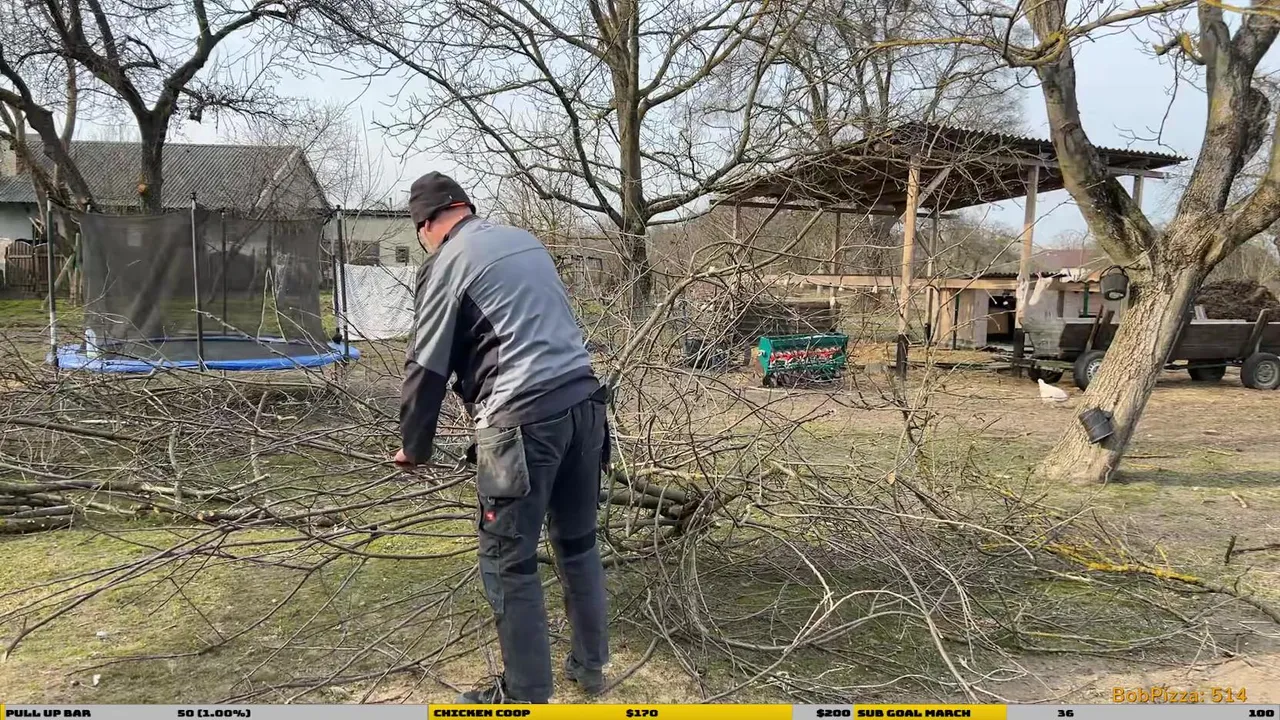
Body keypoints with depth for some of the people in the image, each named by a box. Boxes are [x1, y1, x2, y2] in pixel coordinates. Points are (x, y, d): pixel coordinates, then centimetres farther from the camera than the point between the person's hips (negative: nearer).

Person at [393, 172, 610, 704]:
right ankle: (590, 666, 31)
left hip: (524, 419, -7)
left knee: (509, 563, 4)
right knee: (579, 542, 19)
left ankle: (526, 694, 14)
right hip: (583, 402, 8)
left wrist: (414, 447, 16)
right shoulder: (525, 240, 20)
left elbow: (426, 368, 1)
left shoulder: (445, 264, 0)